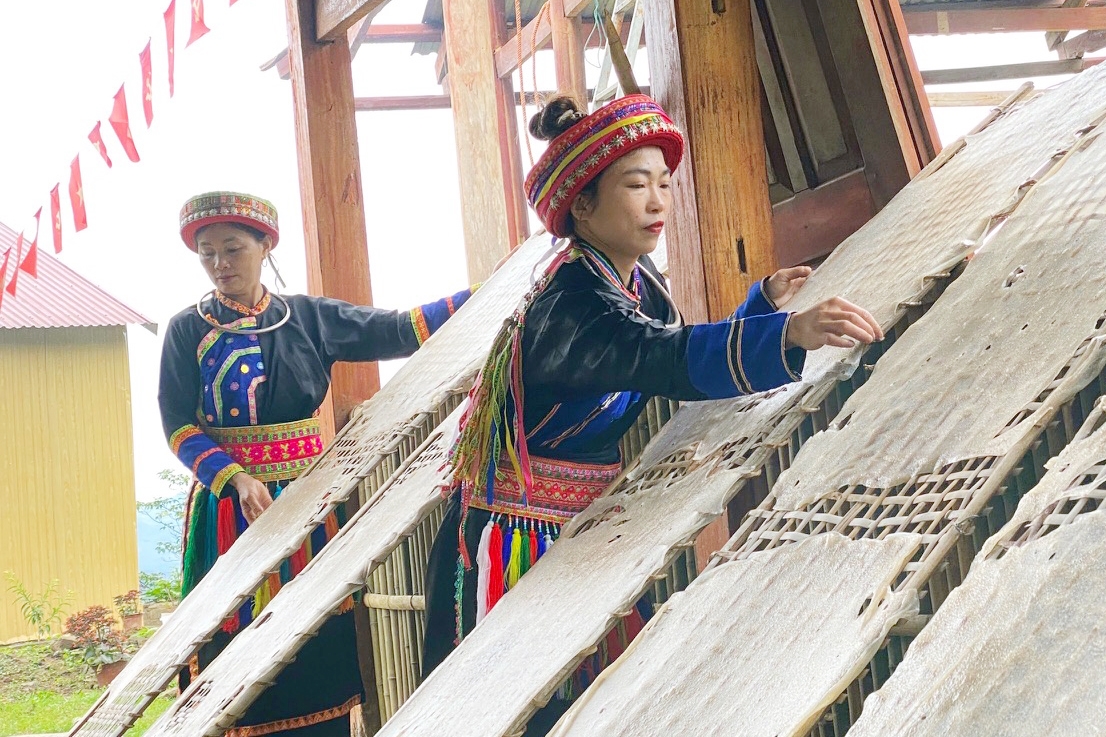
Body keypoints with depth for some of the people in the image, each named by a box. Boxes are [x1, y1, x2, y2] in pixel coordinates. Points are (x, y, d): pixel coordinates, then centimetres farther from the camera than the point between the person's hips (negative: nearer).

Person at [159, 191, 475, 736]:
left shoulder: (308, 317, 6)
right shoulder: (187, 331, 2)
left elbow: (400, 331, 4)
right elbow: (178, 426, -5)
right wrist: (237, 480, -20)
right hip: (229, 501, -1)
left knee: (317, 648, 2)